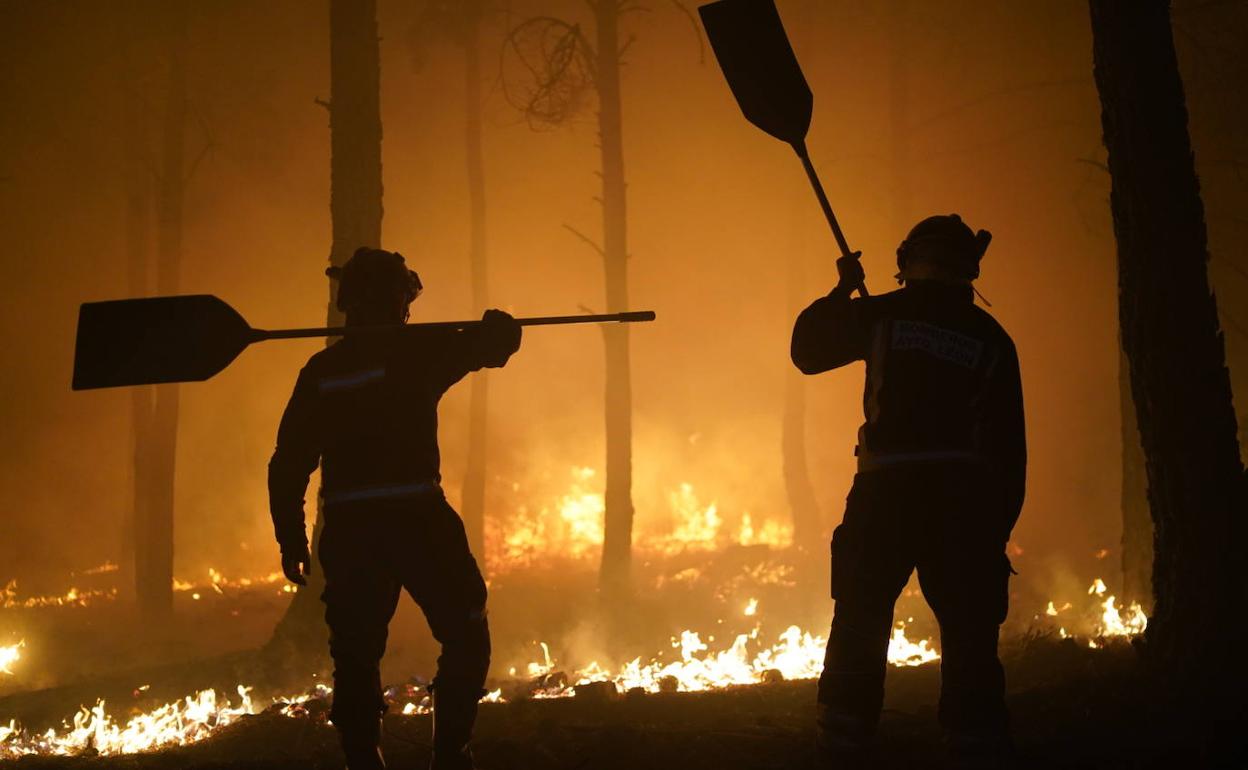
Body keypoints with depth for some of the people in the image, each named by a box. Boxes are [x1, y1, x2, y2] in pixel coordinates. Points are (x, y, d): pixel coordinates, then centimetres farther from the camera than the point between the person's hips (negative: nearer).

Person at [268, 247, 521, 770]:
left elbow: (289, 462, 7)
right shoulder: (416, 352, -3)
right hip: (416, 517, -4)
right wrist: (500, 326, 24)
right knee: (465, 635, 10)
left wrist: (291, 537, 12)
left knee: (356, 652, 9)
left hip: (347, 527, 4)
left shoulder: (321, 370, 8)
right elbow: (492, 345, 0)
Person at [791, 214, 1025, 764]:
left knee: (859, 629, 5)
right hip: (964, 494, 1)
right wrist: (999, 527, 12)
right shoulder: (991, 338, 10)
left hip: (888, 487, -1)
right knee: (969, 637, 2)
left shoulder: (884, 314, 5)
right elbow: (1009, 443, 9)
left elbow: (807, 350, 17)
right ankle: (978, 745, -1)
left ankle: (843, 745, 2)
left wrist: (842, 291, 29)